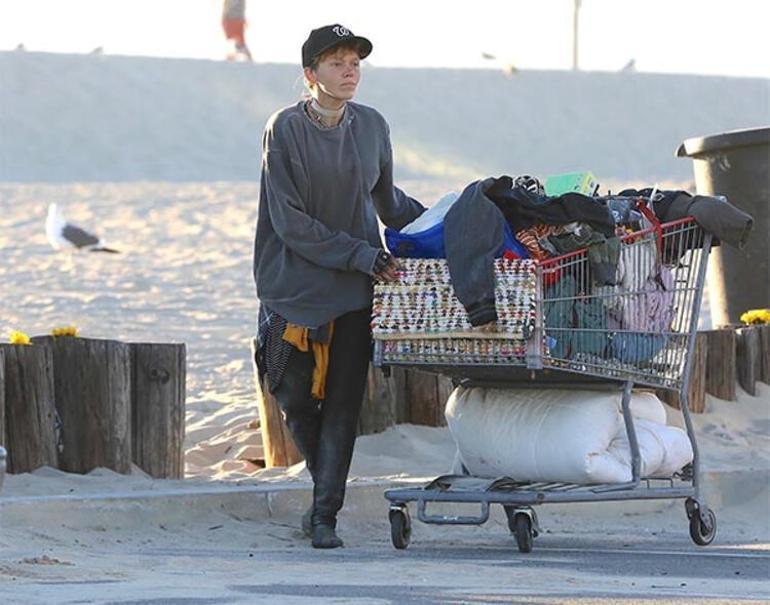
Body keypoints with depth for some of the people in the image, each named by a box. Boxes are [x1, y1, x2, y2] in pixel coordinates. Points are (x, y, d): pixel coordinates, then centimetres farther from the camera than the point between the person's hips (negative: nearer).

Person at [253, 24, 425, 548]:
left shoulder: (371, 126, 5)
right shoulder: (286, 129, -8)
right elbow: (289, 221, -12)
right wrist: (362, 256, -17)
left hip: (356, 288, 2)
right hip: (296, 284, -2)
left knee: (343, 402, -4)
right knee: (295, 395, 0)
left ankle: (326, 514, -1)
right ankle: (327, 484, 25)